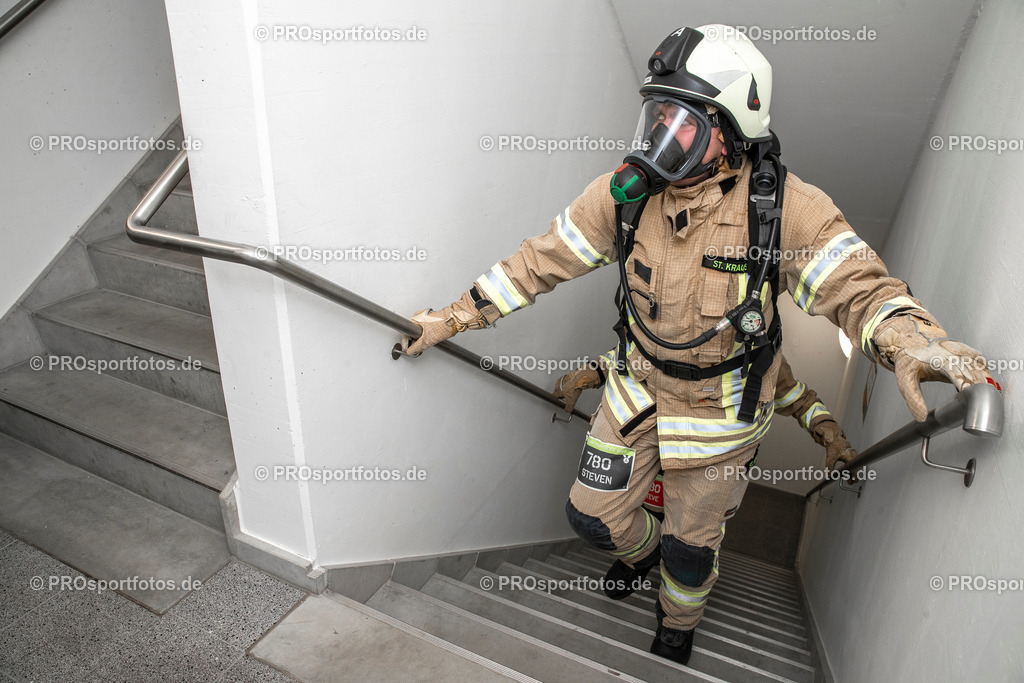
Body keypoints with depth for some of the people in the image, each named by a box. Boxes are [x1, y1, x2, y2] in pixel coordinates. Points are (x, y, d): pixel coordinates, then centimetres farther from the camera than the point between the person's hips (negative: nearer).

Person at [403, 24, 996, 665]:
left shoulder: (786, 207, -23)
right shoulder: (627, 193, -14)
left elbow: (859, 285, -25)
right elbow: (542, 260, -9)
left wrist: (912, 342, -49)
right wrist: (455, 316, -7)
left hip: (721, 410, -2)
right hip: (639, 388, 3)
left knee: (689, 546, 14)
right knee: (594, 515, 12)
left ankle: (679, 625, 50)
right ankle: (643, 549, 51)